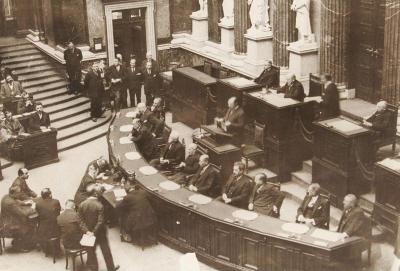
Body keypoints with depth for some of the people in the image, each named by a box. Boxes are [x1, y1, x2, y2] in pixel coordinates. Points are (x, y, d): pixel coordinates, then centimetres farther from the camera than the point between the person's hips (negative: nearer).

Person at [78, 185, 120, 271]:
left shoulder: (82, 205, -10)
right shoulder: (99, 205, -22)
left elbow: (81, 221, -11)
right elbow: (100, 222, -22)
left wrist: (87, 231, -13)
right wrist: (94, 232, -14)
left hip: (89, 233, 3)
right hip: (100, 233, -2)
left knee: (91, 252, 16)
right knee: (106, 251, 15)